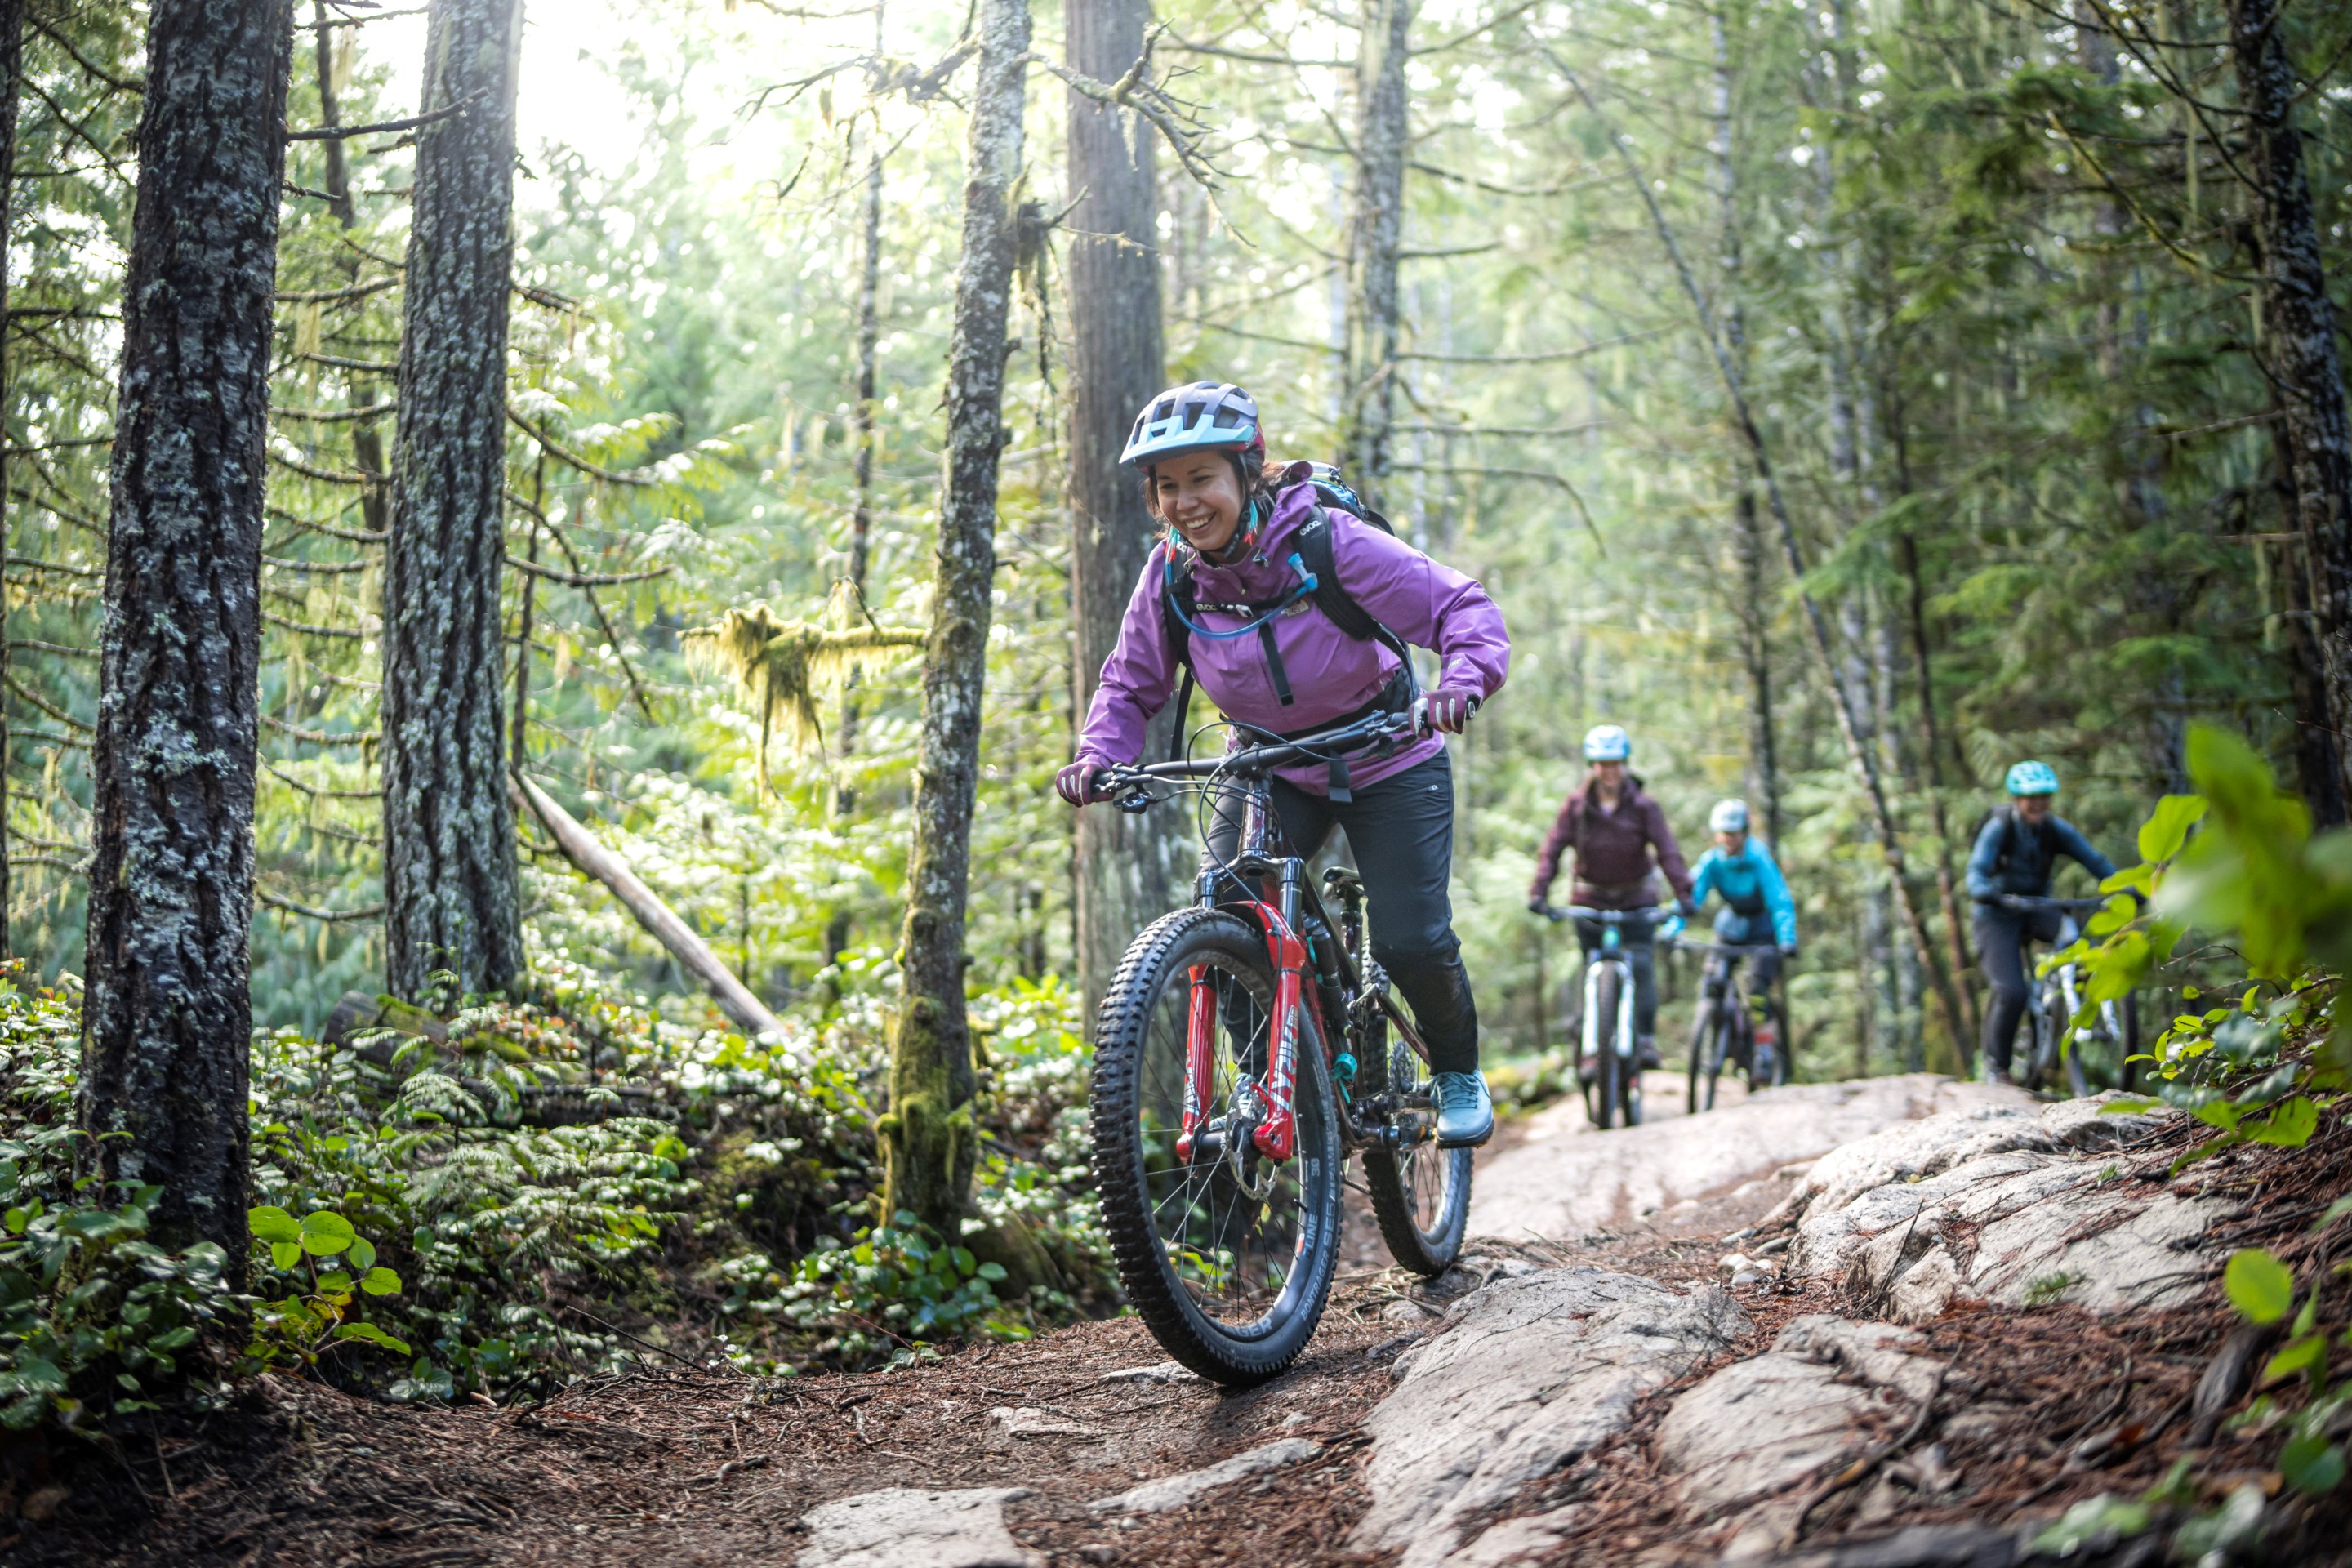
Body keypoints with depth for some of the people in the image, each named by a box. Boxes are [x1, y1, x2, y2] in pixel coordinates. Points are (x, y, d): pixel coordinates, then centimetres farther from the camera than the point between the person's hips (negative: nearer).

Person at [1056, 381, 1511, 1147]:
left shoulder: (1329, 542, -25)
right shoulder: (1171, 576, -12)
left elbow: (1466, 609, -23)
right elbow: (1131, 686, 1)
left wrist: (1462, 682, -44)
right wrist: (1098, 759, -18)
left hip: (1385, 762, -3)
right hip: (1269, 764, 4)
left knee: (1411, 942, -12)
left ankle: (1458, 1070, 19)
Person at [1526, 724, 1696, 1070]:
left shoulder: (1642, 807, -10)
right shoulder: (1577, 805, -7)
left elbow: (1667, 850, -17)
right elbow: (1554, 848, -12)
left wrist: (1683, 894, -29)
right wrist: (1539, 892, -24)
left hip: (1636, 899, -1)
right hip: (1590, 900, 1)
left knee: (1641, 964, -16)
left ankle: (1646, 1039, -12)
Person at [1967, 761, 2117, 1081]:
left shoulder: (2056, 829, -6)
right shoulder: (1998, 828, -16)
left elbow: (2094, 859, -15)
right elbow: (1977, 870, -29)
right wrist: (1984, 892, -52)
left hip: (2038, 909, 4)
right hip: (1999, 915, -4)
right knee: (2011, 993, -18)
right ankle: (1996, 1064, 3)